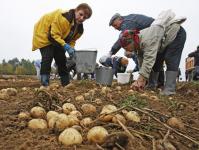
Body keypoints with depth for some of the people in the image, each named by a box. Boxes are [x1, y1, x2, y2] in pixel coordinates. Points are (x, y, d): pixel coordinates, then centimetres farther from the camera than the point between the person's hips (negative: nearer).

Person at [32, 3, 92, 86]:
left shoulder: (79, 29, -8)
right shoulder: (63, 18, -35)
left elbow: (72, 40, -2)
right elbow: (54, 35, -35)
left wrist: (71, 49, -23)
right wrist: (66, 46, -42)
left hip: (58, 39, 8)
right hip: (44, 34, -8)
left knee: (62, 59, 7)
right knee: (48, 57, -22)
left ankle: (66, 84, 15)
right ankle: (44, 84, -19)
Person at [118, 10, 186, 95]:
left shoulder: (147, 40, -40)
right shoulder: (139, 45, -10)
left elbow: (149, 60, -46)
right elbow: (142, 64, -8)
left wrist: (141, 80, -47)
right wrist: (142, 82, -15)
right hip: (165, 42, 9)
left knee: (171, 60, -22)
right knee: (155, 62, 7)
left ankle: (169, 90, -26)